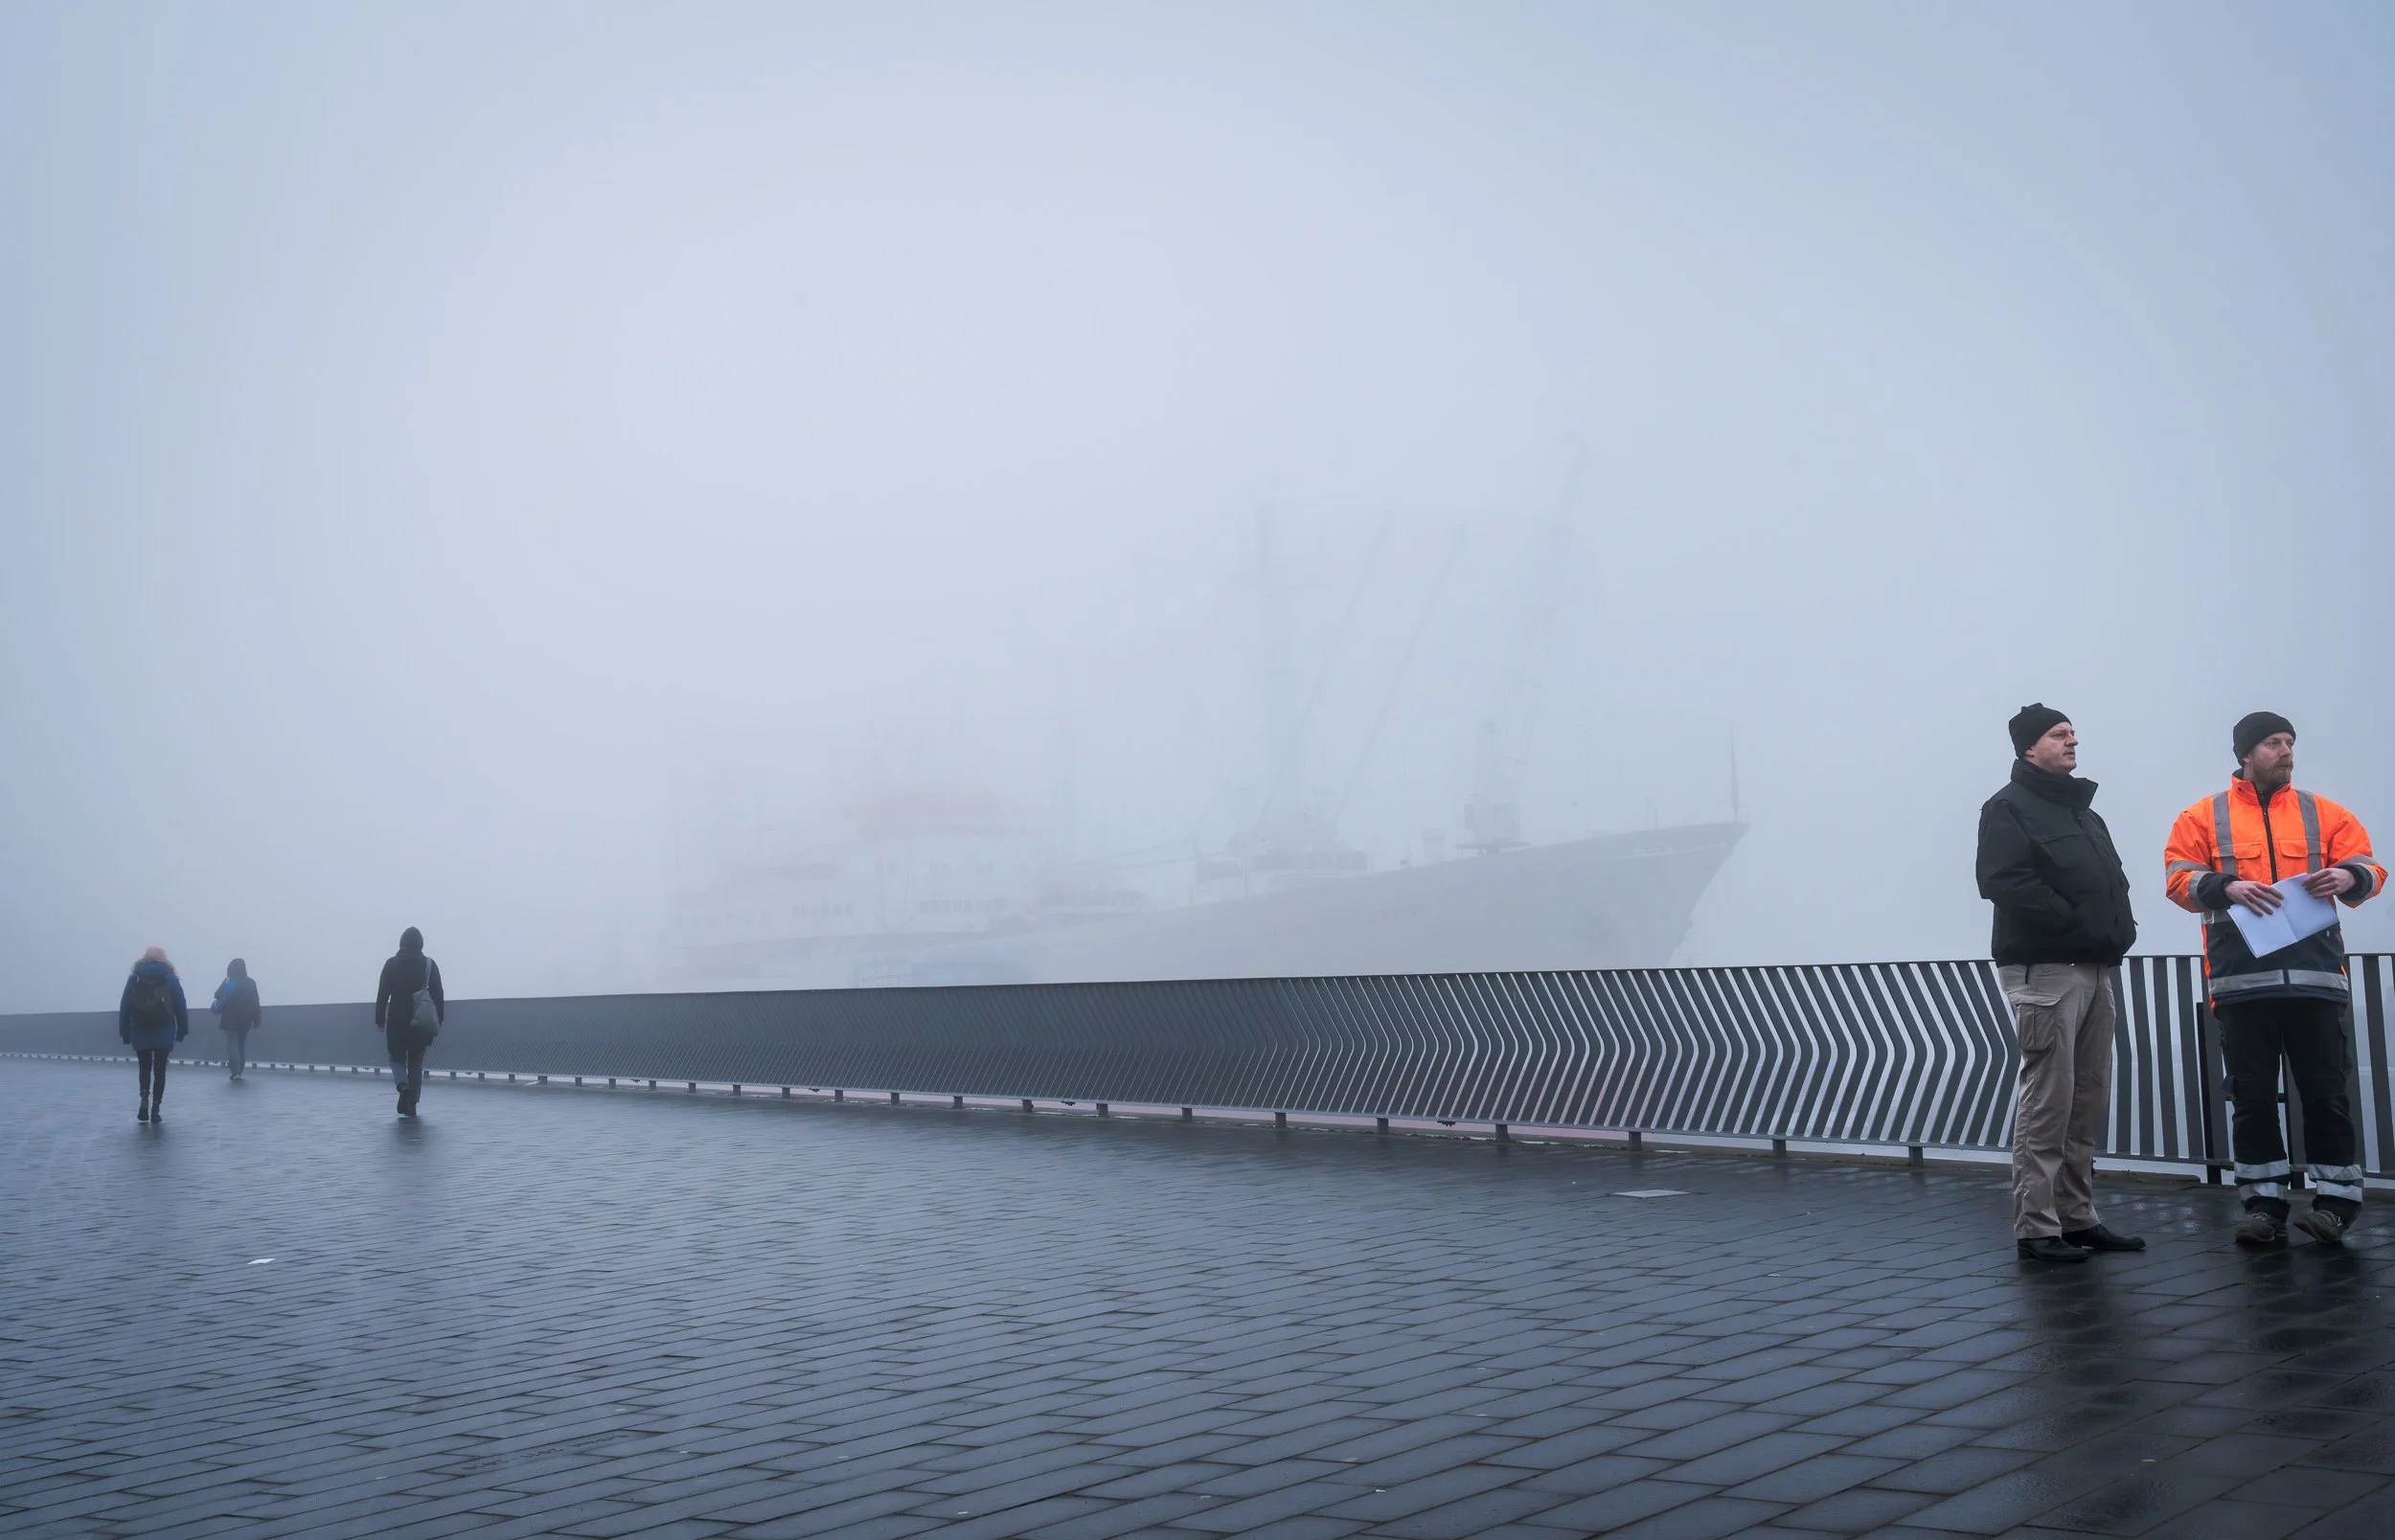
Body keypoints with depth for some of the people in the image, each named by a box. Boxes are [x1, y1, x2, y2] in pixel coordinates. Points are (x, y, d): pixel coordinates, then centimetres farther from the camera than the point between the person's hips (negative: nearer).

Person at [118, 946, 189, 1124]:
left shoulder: (134, 978, 6)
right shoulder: (170, 979, 2)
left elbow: (124, 1008, 2)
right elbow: (180, 1007, -2)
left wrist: (124, 1033, 5)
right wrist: (182, 1031, 4)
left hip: (140, 1032, 1)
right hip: (163, 1032, -1)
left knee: (145, 1069, 17)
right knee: (160, 1070, 6)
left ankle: (144, 1102, -2)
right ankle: (155, 1110, 2)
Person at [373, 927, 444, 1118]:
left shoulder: (392, 964, 0)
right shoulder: (429, 965, 1)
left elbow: (382, 994, -1)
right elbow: (438, 995, -1)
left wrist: (379, 1020, 3)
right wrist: (438, 1021, 4)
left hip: (397, 1021, -1)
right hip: (422, 1021, 1)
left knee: (397, 1058, 13)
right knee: (416, 1062, 10)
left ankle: (403, 1086, -17)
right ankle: (411, 1106, 5)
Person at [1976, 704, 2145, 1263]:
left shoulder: (2082, 810, 23)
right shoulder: (2009, 808, -5)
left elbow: (2112, 878, 23)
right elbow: (2005, 882, -18)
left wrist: (2119, 928, 3)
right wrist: (2075, 921, -17)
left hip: (2094, 968, 9)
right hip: (2043, 970, -9)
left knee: (2087, 1099, 10)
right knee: (2047, 1100, -9)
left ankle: (2077, 1217, 17)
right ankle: (2036, 1228, -5)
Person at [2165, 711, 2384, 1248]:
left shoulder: (2324, 814, 13)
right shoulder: (2204, 817, 8)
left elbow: (2370, 867, 9)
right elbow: (2178, 877, 0)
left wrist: (2348, 876, -14)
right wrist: (2226, 887, -19)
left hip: (2315, 976, 1)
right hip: (2242, 978, -1)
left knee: (2325, 1092, 2)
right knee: (2253, 1097, 3)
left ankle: (2335, 1201, 11)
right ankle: (2264, 1204, 10)